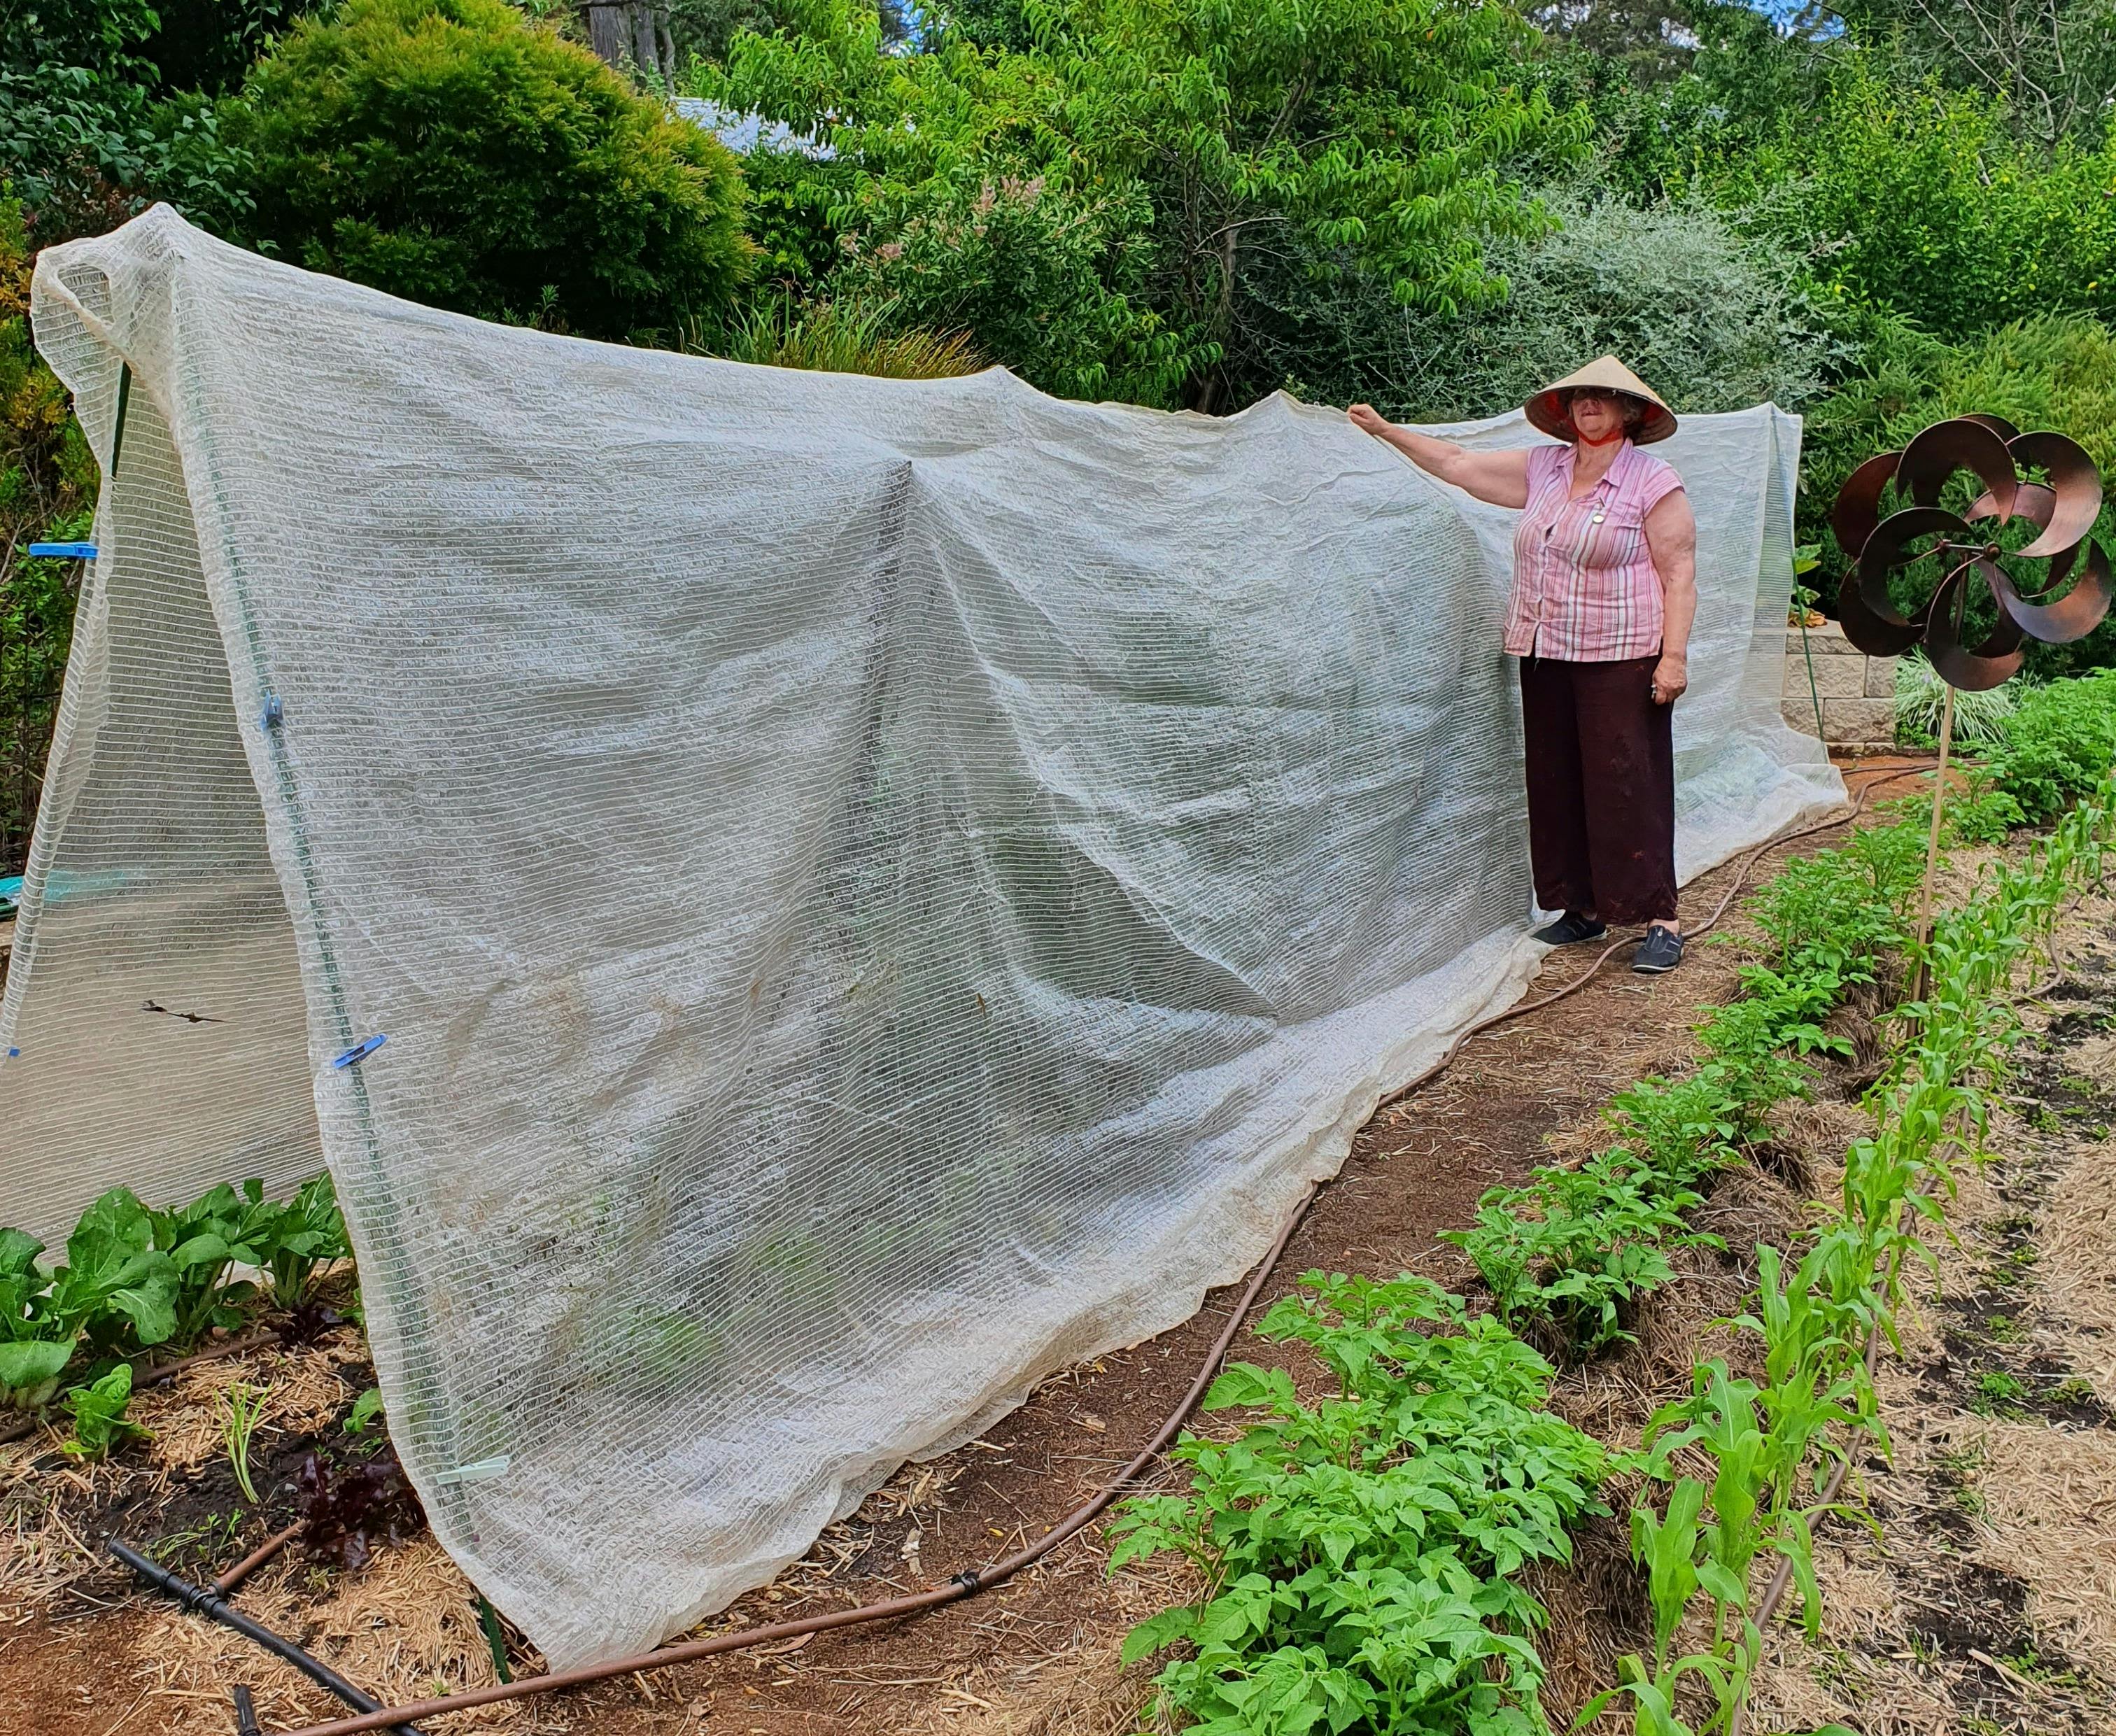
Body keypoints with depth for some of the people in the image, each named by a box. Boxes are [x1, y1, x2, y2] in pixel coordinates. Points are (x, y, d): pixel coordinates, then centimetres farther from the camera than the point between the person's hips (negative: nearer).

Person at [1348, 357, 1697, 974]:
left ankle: (1661, 922, -1)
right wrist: (1384, 429, 17)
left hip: (1620, 661, -6)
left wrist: (1674, 656, -15)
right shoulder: (1543, 469, 12)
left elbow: (1679, 575, -7)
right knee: (1556, 785, 8)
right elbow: (1457, 464, 17)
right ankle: (1582, 910, 19)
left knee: (1629, 787, -7)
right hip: (1546, 658, 6)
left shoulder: (1653, 482, -4)